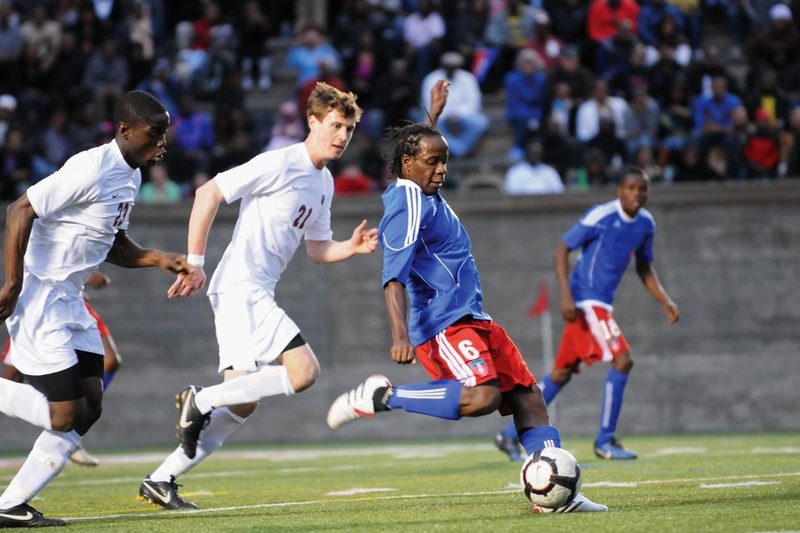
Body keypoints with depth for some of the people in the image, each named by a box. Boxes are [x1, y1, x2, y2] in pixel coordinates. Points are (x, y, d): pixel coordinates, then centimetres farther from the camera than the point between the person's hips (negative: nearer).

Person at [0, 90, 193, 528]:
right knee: (66, 415, -10)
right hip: (37, 297, -10)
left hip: (69, 301, 10)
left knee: (89, 407, 5)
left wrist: (160, 259, 5)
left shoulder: (130, 176, 11)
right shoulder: (91, 170, -20)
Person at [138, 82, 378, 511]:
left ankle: (161, 480, 12)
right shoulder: (280, 164, -12)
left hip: (255, 294, 10)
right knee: (304, 371, -19)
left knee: (242, 404, 8)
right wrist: (194, 263, -14)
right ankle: (202, 399, -8)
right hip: (240, 286, -10)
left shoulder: (324, 182, 15)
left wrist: (352, 247, 2)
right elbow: (209, 194, -13)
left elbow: (316, 249, 23)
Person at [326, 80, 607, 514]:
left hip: (470, 321, 10)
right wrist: (400, 335, -35)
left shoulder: (422, 193, 14)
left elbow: (422, 144, 40)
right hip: (443, 326, -10)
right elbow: (394, 277, -25)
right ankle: (382, 396, -16)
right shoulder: (408, 207, -15)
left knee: (528, 398, 2)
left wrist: (434, 115, 47)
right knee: (483, 396, -31)